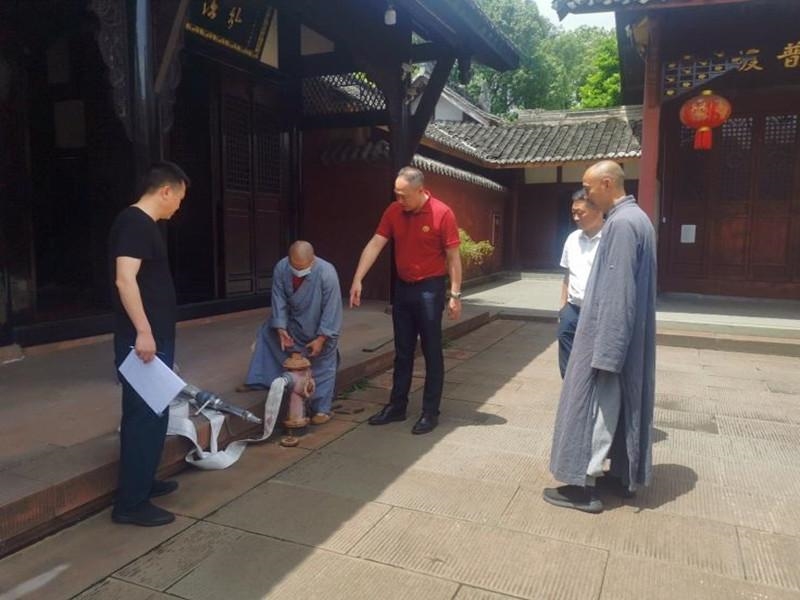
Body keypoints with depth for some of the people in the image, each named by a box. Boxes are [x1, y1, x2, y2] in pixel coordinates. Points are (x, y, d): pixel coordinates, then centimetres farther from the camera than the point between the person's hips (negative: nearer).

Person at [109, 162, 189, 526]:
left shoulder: (144, 224, 16)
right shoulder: (134, 223, -14)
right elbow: (124, 279, -25)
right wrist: (143, 332, -27)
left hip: (154, 338, 10)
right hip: (142, 340, -10)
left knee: (153, 413, 18)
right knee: (145, 415, -4)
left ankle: (143, 481, 32)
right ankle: (131, 503, 5)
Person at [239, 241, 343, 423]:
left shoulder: (327, 273, -34)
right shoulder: (281, 268, -22)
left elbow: (331, 309, -27)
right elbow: (279, 299, -14)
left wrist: (321, 338, -25)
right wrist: (281, 328, -18)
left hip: (320, 328, -4)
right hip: (292, 322, 5)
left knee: (322, 367, 2)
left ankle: (322, 409, 15)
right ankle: (258, 381, 23)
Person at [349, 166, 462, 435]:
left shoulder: (442, 213, -14)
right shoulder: (394, 211, -1)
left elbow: (453, 257, -11)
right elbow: (375, 244, -5)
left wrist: (455, 294, -12)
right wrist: (357, 279, -13)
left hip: (430, 289, -5)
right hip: (402, 287, 5)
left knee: (432, 353, 3)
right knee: (402, 352, 14)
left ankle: (430, 412, 12)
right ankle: (397, 406, 25)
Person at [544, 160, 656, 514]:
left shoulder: (621, 223, -20)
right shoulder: (637, 218, 13)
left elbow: (617, 293, -24)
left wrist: (604, 352, -23)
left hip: (610, 335, -10)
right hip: (630, 338, 10)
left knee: (595, 405, -1)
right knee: (623, 403, 17)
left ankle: (583, 485, 9)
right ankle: (625, 475, 29)